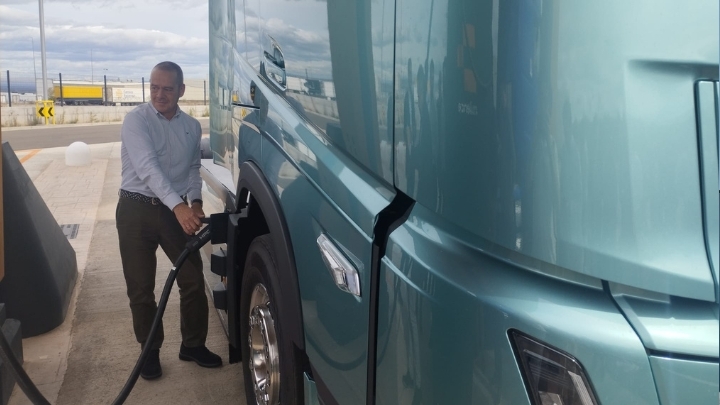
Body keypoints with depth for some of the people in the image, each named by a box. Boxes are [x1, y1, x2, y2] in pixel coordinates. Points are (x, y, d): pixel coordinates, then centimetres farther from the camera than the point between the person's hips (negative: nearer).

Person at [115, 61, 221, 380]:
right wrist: (179, 206, -36)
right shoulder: (136, 120, -10)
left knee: (193, 279, 5)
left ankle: (193, 345, 23)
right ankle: (150, 350, 21)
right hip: (136, 210, -4)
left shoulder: (192, 126, 7)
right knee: (140, 287, 4)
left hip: (176, 210, 4)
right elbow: (147, 167, -24)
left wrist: (195, 201, -6)